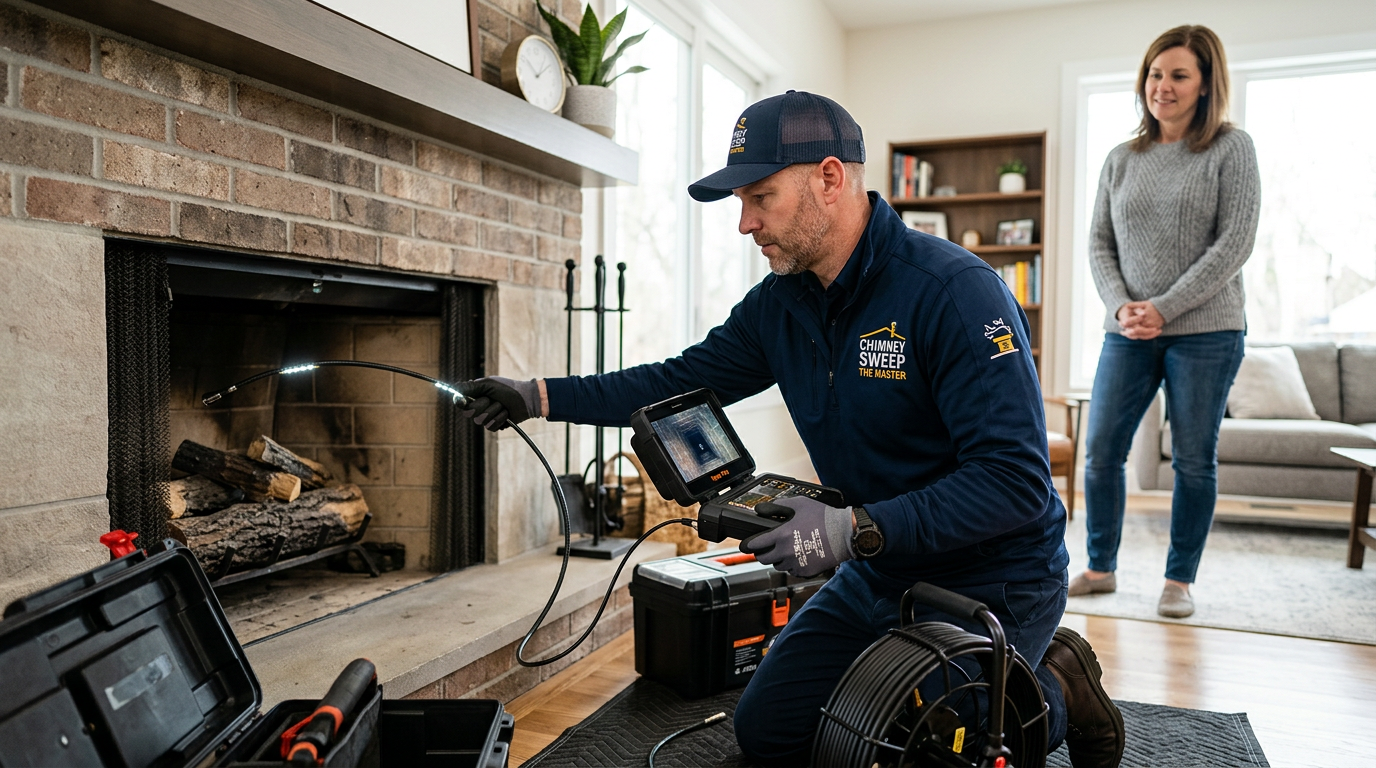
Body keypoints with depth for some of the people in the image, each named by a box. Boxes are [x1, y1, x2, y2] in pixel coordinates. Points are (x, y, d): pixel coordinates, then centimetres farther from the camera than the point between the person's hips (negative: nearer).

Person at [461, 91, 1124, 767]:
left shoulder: (955, 291, -25)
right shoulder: (778, 304, -2)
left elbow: (1017, 481, -29)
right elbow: (682, 382, 6)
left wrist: (854, 528, -36)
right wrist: (540, 396, -1)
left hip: (990, 582, -7)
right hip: (878, 572, 7)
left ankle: (1053, 693, 13)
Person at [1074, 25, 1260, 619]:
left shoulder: (1230, 149, 0)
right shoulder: (1121, 159, 11)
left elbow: (1234, 243, -8)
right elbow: (1100, 243, 9)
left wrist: (1165, 308, -15)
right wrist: (1120, 305, -8)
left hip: (1205, 331, -3)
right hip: (1127, 332, 4)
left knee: (1194, 460, 3)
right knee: (1100, 452, 2)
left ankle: (1179, 581, 17)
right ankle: (1100, 568, 17)